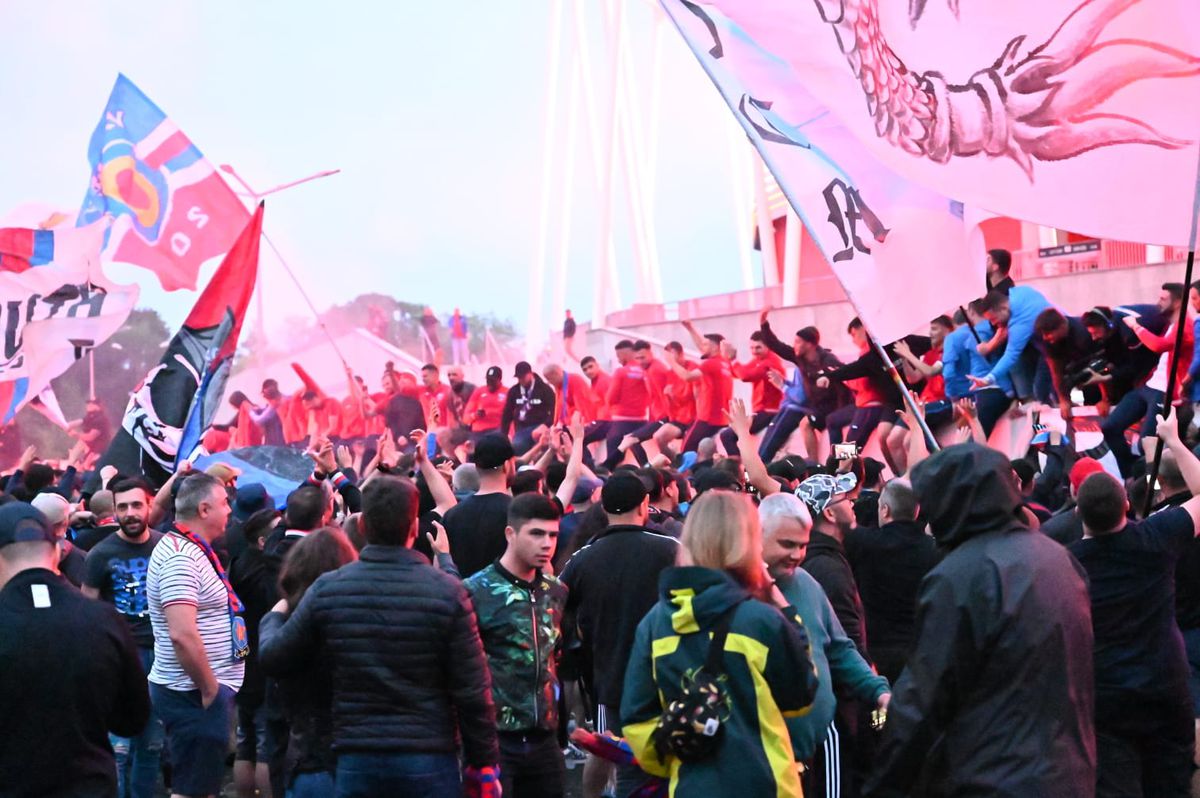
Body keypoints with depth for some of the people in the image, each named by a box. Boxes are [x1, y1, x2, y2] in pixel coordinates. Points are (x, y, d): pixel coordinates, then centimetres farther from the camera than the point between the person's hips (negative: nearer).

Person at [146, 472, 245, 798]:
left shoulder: (191, 550, 13)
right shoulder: (180, 558, -19)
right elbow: (182, 634, -28)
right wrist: (210, 689, -20)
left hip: (205, 690, 11)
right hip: (196, 695, -11)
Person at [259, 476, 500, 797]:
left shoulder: (327, 589, -3)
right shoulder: (447, 592, -9)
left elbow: (272, 658, 8)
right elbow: (472, 690, -8)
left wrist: (272, 618, 30)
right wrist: (484, 762, 2)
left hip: (357, 760, 2)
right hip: (429, 761, -2)